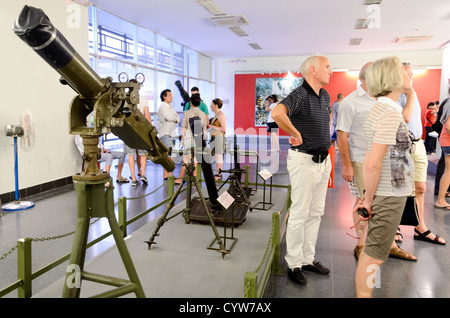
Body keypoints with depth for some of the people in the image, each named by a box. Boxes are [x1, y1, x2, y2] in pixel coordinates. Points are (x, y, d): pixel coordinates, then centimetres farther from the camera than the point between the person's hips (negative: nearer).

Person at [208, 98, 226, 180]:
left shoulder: (221, 115, -14)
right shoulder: (216, 115, 14)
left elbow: (224, 129, -18)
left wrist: (212, 127, -17)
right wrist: (209, 126, 11)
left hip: (219, 137, -10)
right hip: (214, 137, 10)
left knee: (218, 156, -5)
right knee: (216, 156, 12)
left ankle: (219, 175, 2)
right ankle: (218, 173, 19)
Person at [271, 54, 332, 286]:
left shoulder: (325, 96, 11)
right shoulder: (300, 95, -17)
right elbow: (277, 113, -38)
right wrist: (296, 134, -25)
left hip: (323, 160, 9)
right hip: (304, 160, -9)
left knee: (316, 213, 15)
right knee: (300, 214, 1)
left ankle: (308, 259, 30)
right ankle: (294, 264, 16)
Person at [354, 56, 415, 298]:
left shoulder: (382, 110, 11)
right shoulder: (390, 113, -20)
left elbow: (370, 158, 13)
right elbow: (373, 164, -26)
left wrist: (368, 195, 12)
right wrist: (369, 199, -14)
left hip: (388, 193, 10)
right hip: (389, 196, -10)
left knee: (373, 250, 21)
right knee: (375, 254, 4)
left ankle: (363, 292, 36)